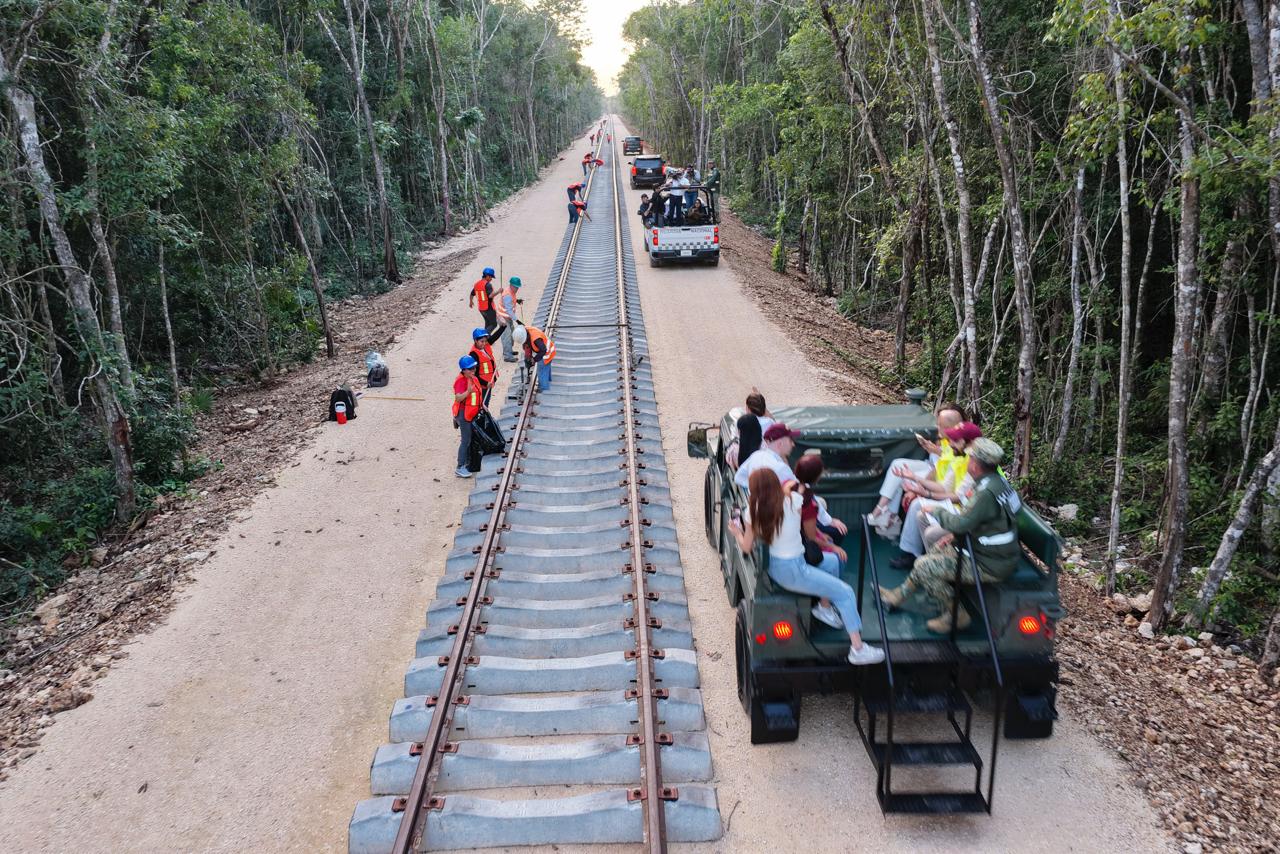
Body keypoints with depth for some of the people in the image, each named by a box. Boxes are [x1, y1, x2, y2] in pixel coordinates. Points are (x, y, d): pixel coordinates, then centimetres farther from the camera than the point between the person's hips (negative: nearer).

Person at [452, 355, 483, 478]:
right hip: (464, 414, -9)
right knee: (466, 440, -7)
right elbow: (458, 398, -34)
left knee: (471, 439, 18)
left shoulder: (474, 379, 8)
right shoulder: (461, 381, -21)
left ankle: (468, 462, 32)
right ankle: (460, 468, -2)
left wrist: (481, 404, 14)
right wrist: (468, 392, -48)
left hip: (473, 413, 9)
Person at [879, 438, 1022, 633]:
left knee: (923, 566, -9)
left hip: (990, 565, -10)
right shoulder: (998, 482, 5)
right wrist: (955, 534, 5)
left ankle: (955, 616, 4)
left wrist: (941, 512, -7)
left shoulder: (988, 492, -27)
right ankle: (900, 595, 29)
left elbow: (962, 523, -26)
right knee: (938, 549, 21)